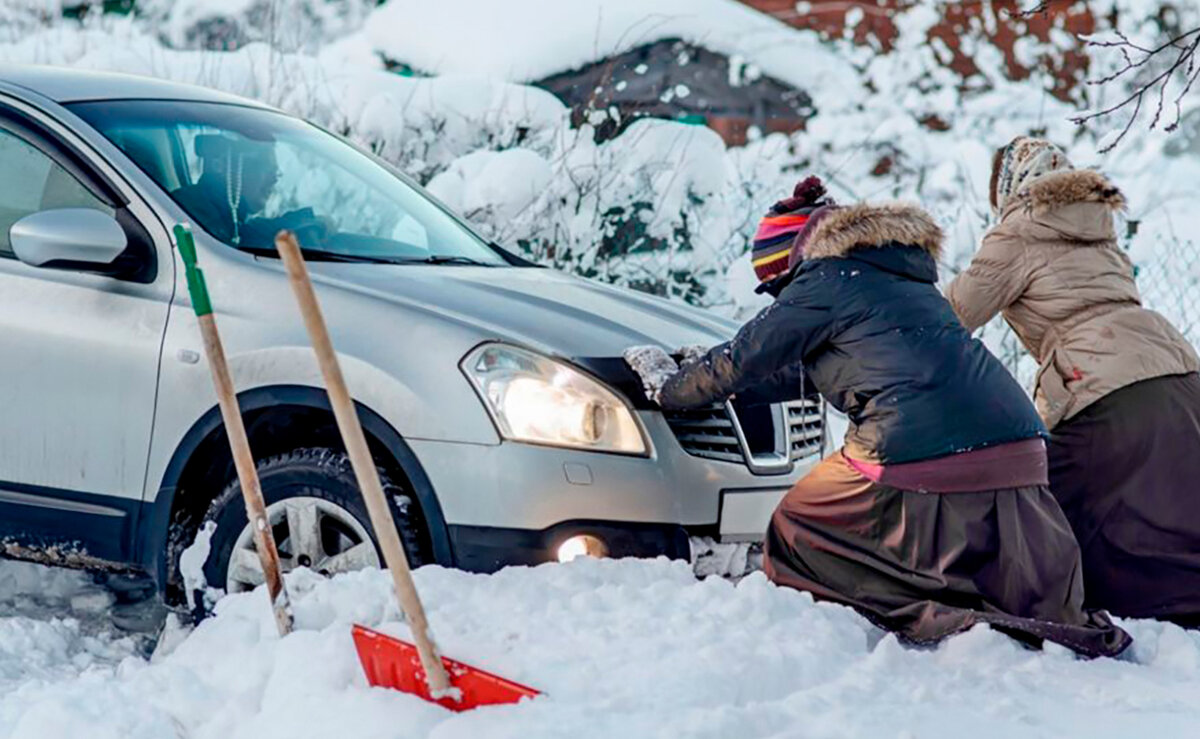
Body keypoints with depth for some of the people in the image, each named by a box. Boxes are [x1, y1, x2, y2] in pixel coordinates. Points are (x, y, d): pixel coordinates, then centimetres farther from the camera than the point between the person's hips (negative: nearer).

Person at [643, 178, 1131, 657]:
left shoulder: (826, 280, 5)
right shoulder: (904, 279, 30)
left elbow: (740, 361, 9)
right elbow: (807, 372, 39)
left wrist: (668, 392, 25)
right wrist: (728, 390, 42)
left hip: (922, 459, -8)